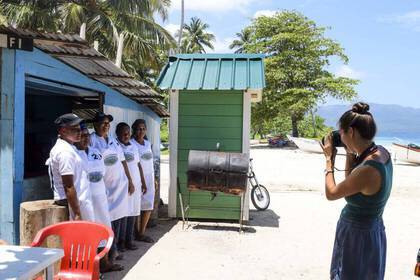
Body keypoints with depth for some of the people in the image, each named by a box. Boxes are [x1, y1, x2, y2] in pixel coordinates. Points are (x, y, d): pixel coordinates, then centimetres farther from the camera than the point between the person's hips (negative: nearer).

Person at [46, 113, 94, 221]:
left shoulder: (66, 147, 12)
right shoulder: (65, 152, -19)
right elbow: (69, 187, -22)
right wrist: (77, 214, -22)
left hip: (78, 199, 10)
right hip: (75, 201, -10)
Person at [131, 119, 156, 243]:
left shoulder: (148, 144, 14)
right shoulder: (131, 143, -7)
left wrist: (154, 179, 17)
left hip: (149, 178, 6)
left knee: (148, 207, 6)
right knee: (138, 206, -2)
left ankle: (142, 232, 18)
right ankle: (138, 234, 11)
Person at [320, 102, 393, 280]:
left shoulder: (368, 169, -33)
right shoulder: (381, 152, -7)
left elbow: (331, 193, -17)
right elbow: (351, 182, 8)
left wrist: (329, 160, -8)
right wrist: (351, 154, -3)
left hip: (357, 236, -8)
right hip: (370, 230, 8)